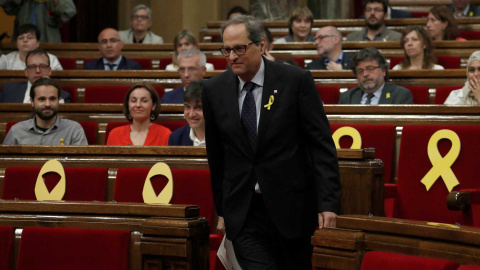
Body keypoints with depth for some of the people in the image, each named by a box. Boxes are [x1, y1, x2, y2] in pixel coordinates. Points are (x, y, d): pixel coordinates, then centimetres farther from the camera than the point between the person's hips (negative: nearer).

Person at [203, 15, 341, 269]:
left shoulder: (296, 80, -6)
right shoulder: (214, 90, 2)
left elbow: (321, 144, -6)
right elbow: (216, 156, 11)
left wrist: (328, 202, -13)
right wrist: (221, 210, 13)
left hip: (290, 208, -1)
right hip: (243, 215, 1)